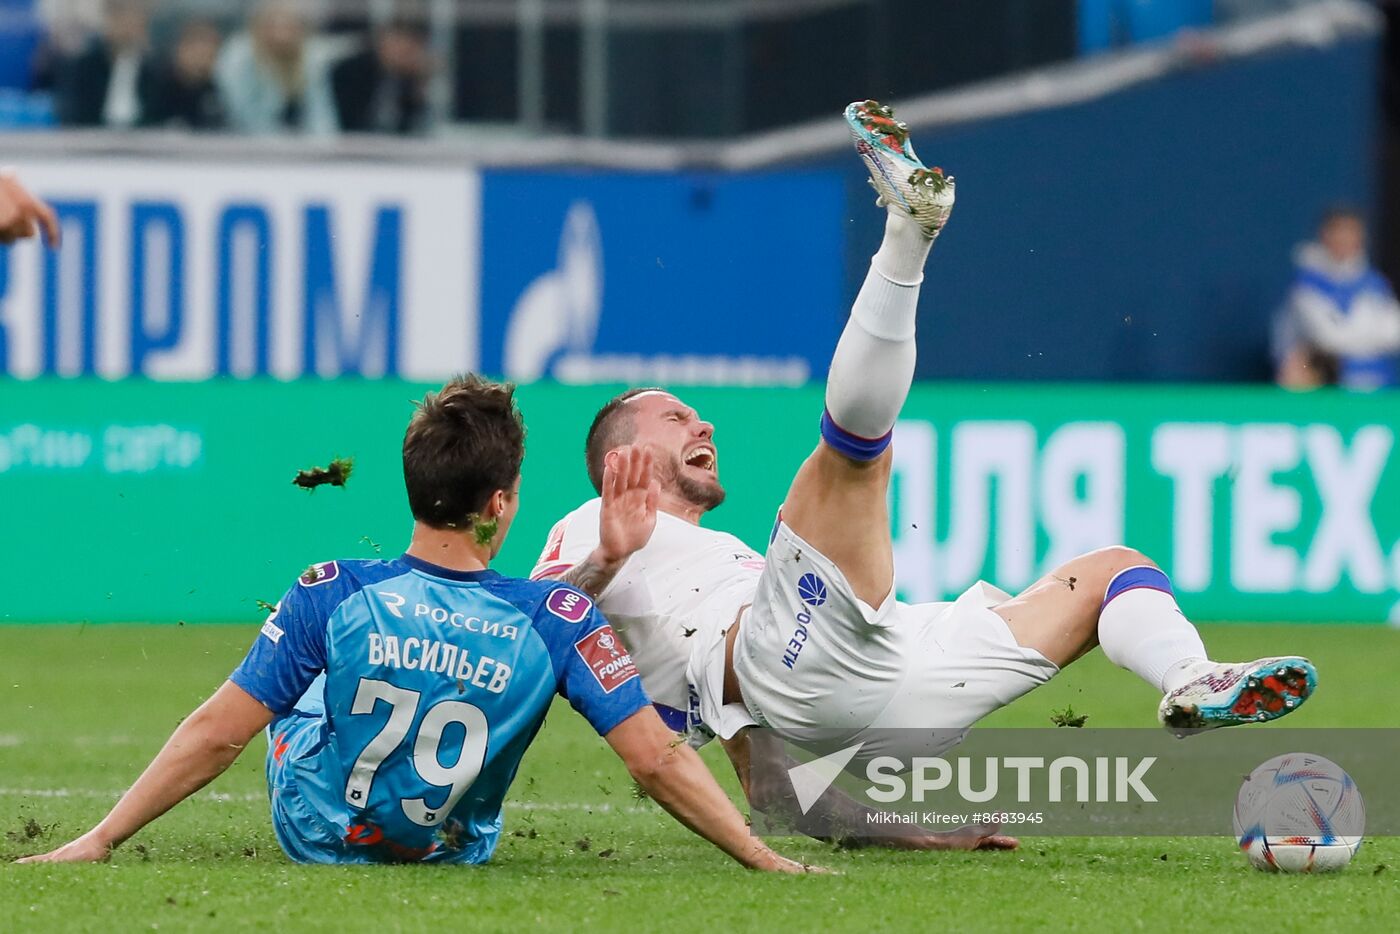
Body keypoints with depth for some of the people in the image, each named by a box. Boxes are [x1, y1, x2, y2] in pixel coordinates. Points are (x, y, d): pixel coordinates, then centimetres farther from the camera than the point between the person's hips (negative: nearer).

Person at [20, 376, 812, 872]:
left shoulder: (331, 597, -25)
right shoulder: (557, 620, -24)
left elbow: (216, 735, -22)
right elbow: (658, 760, -24)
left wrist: (97, 842, -14)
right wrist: (764, 859, -13)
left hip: (316, 837, -1)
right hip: (454, 853, 1)